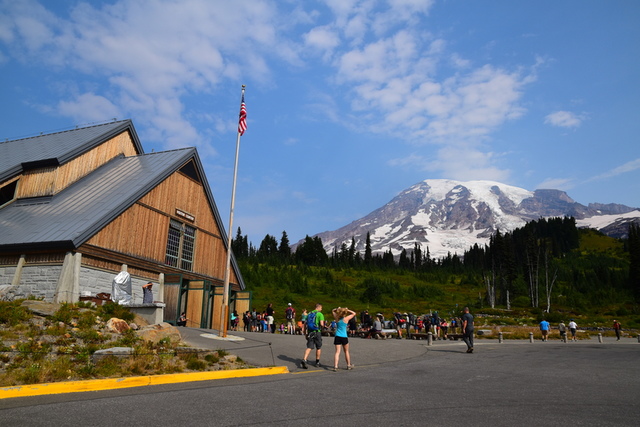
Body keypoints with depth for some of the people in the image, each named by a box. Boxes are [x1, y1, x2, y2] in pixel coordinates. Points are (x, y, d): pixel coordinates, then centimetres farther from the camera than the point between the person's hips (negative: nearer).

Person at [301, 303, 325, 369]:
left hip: (310, 332, 4)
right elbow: (321, 324, -18)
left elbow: (305, 323, 11)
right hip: (317, 332, -4)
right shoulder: (320, 314, -7)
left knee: (309, 347, 1)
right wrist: (323, 326, 5)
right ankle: (317, 362, 21)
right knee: (319, 347, 13)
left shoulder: (309, 314, 11)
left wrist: (306, 333, 16)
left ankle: (304, 359, -20)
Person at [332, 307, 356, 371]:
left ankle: (335, 366, -15)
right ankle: (348, 365, 29)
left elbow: (333, 311, 19)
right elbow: (354, 313, 3)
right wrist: (347, 310, 4)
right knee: (346, 351, 16)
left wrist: (337, 309, 4)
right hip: (344, 337, -2)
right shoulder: (346, 319, -8)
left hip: (337, 336, 2)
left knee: (337, 352, -1)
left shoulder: (337, 318, 1)